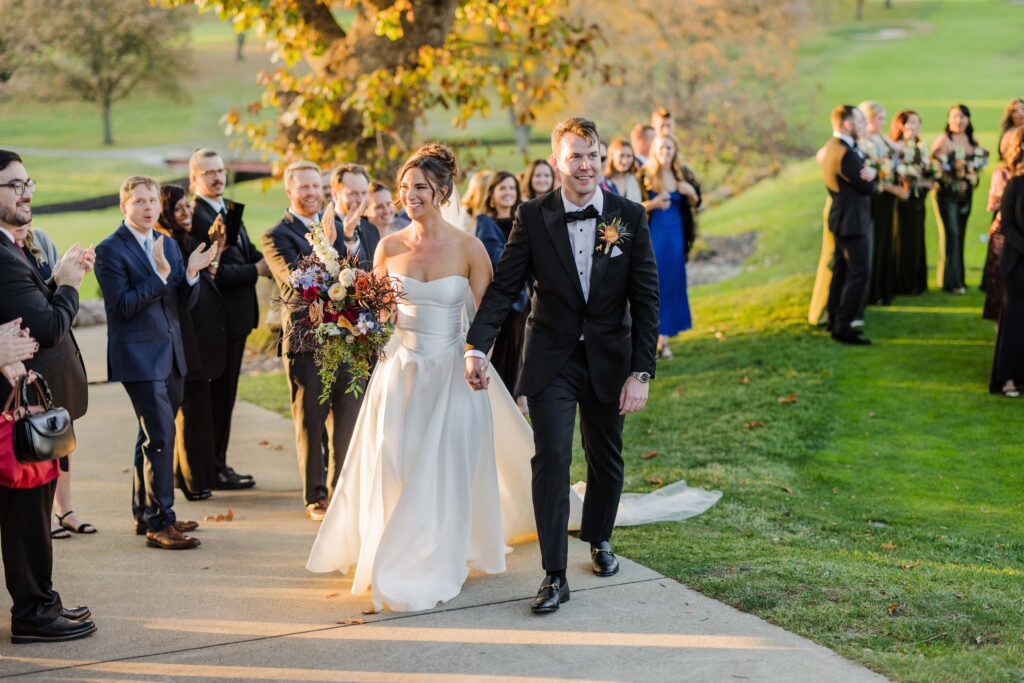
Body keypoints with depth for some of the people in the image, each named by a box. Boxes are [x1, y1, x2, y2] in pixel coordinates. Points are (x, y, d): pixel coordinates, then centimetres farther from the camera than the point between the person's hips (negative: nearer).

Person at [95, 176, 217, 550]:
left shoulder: (168, 244, 12)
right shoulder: (110, 250, -8)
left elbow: (183, 304, 10)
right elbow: (125, 305, -17)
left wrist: (191, 272, -8)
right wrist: (161, 273, -25)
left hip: (170, 355, 8)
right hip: (139, 356, -8)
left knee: (153, 435, 15)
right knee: (160, 437, -12)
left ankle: (144, 513, 26)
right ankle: (159, 522, -6)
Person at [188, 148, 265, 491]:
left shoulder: (231, 210, 14)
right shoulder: (195, 217, -16)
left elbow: (249, 254, 11)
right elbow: (214, 273, -23)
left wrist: (266, 261, -10)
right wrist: (257, 270, -19)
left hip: (238, 315, 9)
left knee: (225, 395, 16)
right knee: (216, 396, -1)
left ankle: (219, 465, 25)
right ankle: (213, 471, 8)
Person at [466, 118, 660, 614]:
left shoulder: (630, 218, -6)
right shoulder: (533, 218, -6)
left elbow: (646, 300, -6)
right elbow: (503, 287, -7)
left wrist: (640, 372, -12)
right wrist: (477, 346, -21)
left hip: (608, 361, 2)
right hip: (551, 360, -1)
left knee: (606, 459, 16)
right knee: (551, 457, -11)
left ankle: (599, 539, 42)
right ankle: (554, 575, -5)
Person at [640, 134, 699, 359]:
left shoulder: (682, 176, 5)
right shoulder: (645, 177, -5)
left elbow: (695, 204, 13)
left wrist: (691, 192, -7)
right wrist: (653, 204, -22)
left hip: (675, 235, 4)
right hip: (653, 235, -4)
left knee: (672, 283, 5)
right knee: (652, 282, -5)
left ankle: (664, 337, 12)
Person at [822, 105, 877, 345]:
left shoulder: (832, 147, 10)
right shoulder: (846, 153, -23)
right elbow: (867, 187, -19)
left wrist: (869, 171, -11)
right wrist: (872, 174, 1)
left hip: (840, 217, 11)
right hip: (852, 220, -11)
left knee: (841, 270, 17)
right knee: (859, 272, -9)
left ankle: (834, 320, 23)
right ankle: (843, 326, -11)